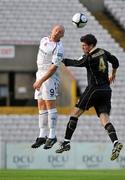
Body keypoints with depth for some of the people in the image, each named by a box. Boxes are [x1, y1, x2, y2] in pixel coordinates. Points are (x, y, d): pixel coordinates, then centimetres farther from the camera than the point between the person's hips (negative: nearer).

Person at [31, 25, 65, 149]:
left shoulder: (58, 48, -14)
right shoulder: (44, 40, 12)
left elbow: (54, 67, -20)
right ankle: (42, 136, 10)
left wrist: (41, 81, -24)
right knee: (41, 106, 7)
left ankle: (52, 136, -8)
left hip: (50, 77, -8)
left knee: (50, 105, -10)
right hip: (40, 74, 8)